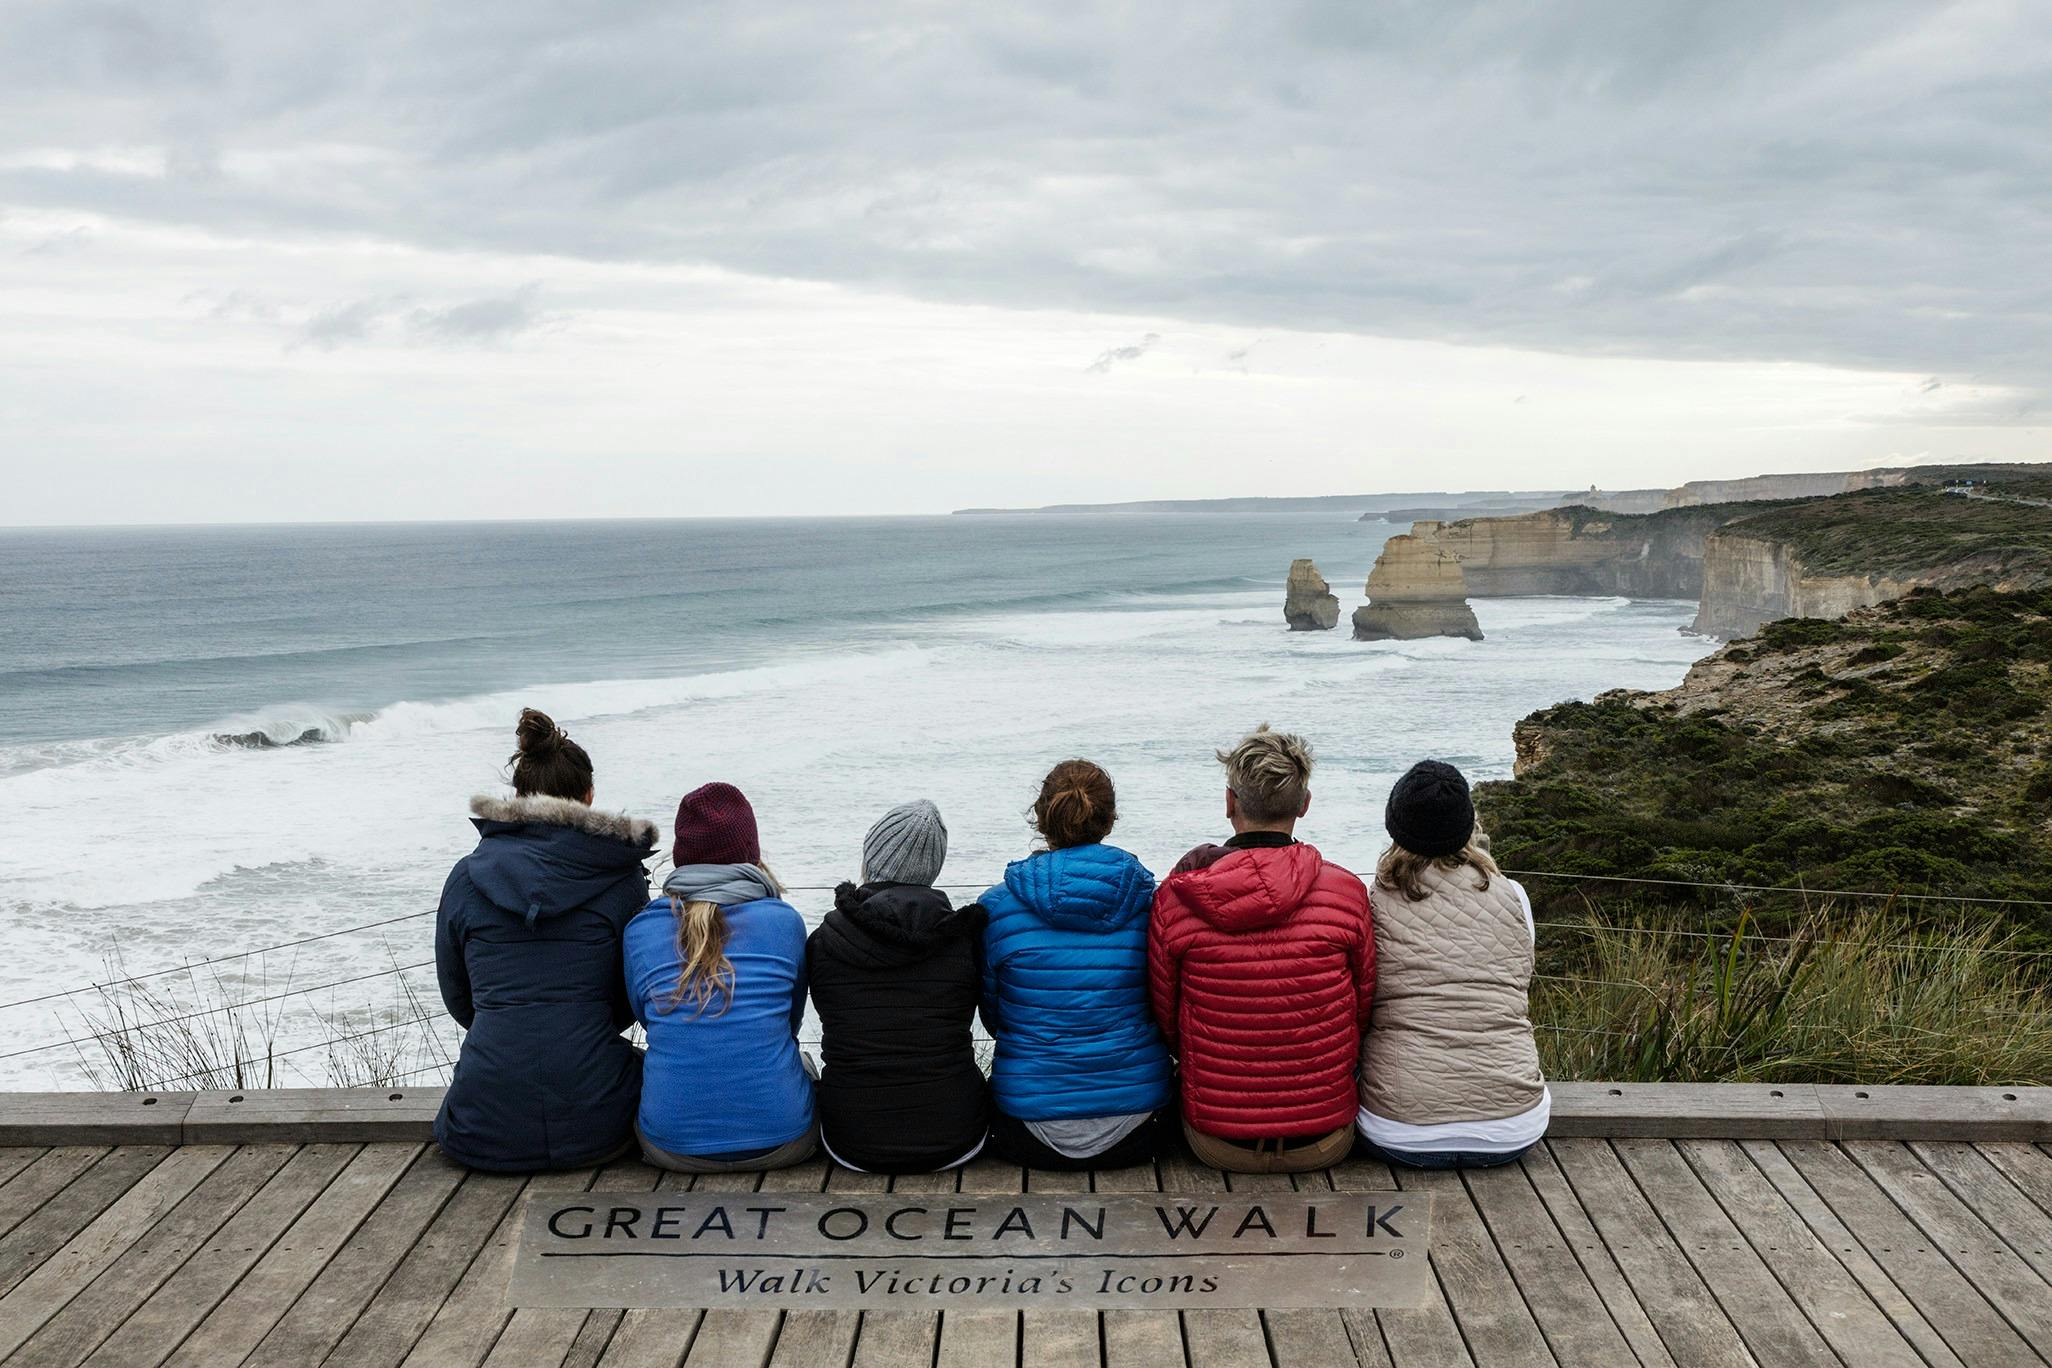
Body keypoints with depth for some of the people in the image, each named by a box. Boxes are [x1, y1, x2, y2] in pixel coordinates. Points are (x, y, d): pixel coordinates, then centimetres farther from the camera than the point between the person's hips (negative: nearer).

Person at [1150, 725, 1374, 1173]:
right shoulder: (1348, 891, -10)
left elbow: (1164, 1019, 1)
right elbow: (1363, 1014, 1)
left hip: (1217, 1145, 0)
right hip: (1327, 1144, 1)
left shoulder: (1175, 898, -10)